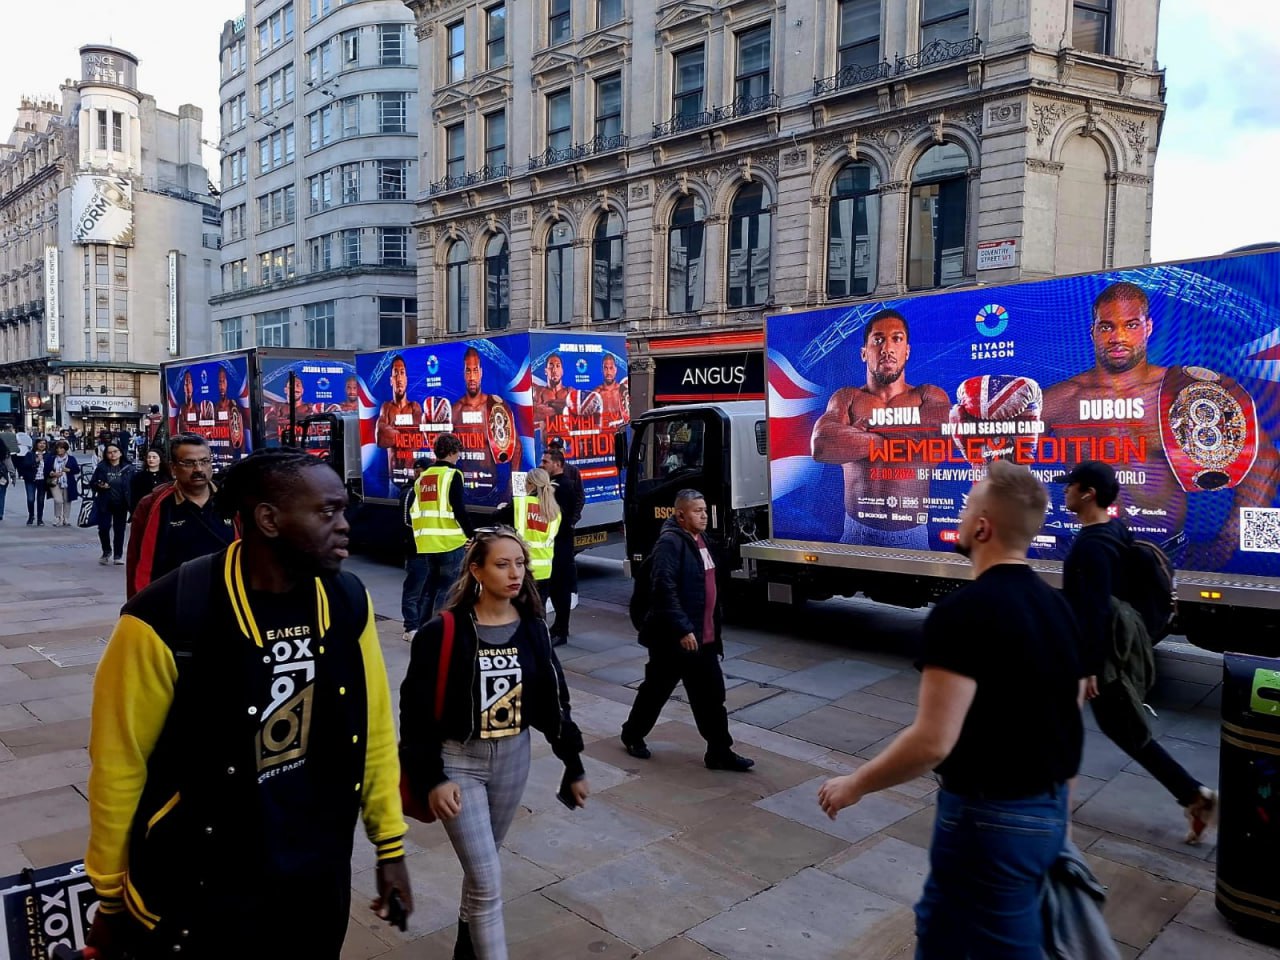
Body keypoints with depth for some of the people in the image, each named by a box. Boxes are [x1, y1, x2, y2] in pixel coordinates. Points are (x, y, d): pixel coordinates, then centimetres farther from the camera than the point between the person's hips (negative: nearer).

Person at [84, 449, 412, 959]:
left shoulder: (349, 602, -9)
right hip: (196, 894, -3)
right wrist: (111, 897, 0)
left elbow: (374, 730, 0)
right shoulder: (167, 620, -23)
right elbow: (119, 766, -11)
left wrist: (390, 845, 6)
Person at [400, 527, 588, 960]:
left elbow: (552, 699, 4)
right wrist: (430, 779, -16)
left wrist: (574, 765, 7)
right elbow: (416, 709, -13)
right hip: (459, 761, -5)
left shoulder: (532, 628, -4)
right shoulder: (445, 631, -18)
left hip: (513, 757, 5)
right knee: (487, 879, -5)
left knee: (481, 864, 22)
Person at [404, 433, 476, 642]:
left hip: (427, 544, 7)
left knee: (428, 588, 18)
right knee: (447, 589, 1)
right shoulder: (453, 475, -8)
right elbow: (459, 510, -15)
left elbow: (414, 511, 14)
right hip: (450, 542, -7)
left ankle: (420, 629, 23)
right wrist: (472, 534, -6)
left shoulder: (423, 477, 13)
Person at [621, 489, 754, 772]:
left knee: (711, 695, 8)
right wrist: (682, 629, -28)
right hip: (673, 637, -8)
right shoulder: (670, 542, -18)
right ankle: (632, 734, 32)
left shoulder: (701, 539, 10)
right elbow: (664, 588, -27)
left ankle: (720, 752, 16)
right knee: (657, 688, 10)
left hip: (703, 635, 8)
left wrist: (714, 630, 20)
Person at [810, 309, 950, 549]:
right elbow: (822, 446, -14)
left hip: (912, 536, 0)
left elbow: (943, 430, -18)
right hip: (857, 534, 0)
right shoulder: (846, 398, 6)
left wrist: (871, 429, -11)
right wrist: (892, 441, -11)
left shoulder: (929, 396, 6)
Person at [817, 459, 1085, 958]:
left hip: (989, 817, -8)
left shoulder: (964, 612, -24)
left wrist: (855, 785, -13)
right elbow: (1066, 715, 11)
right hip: (1047, 808, 8)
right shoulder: (1057, 606, 3)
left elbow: (932, 742, -27)